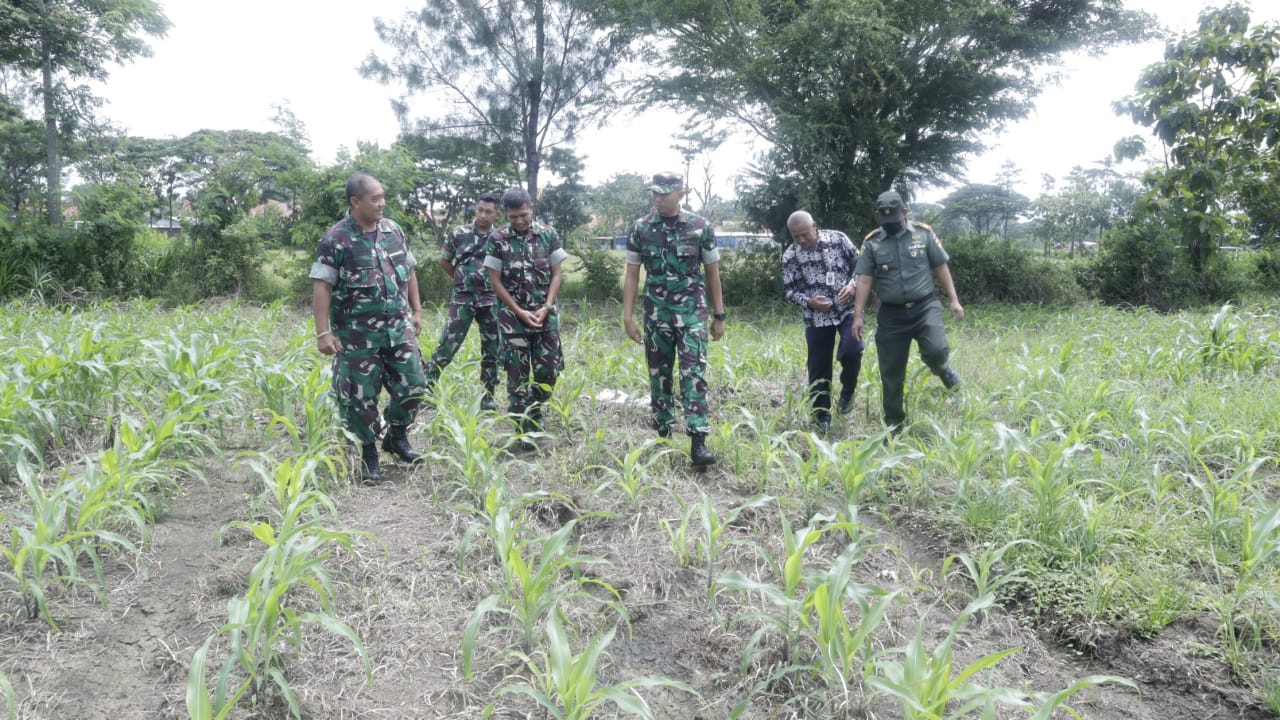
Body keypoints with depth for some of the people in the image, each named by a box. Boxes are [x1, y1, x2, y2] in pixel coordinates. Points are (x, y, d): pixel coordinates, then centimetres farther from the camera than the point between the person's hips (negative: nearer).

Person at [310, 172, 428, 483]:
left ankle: (396, 437, 28)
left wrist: (416, 311, 15)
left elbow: (408, 272, 16)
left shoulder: (393, 230, 6)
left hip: (398, 328, 5)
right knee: (360, 396, 3)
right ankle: (368, 454, 19)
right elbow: (321, 287, -11)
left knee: (413, 385, 5)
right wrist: (323, 332, -16)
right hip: (357, 334, -5)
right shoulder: (335, 239, -10)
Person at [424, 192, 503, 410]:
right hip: (462, 299, -1)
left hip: (491, 301, 1)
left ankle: (487, 397, 17)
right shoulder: (458, 234, 0)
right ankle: (425, 388, 6)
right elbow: (444, 261, 13)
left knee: (492, 350, 5)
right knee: (447, 346, -4)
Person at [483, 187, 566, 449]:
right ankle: (524, 427, 6)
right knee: (517, 371, -2)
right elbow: (495, 281, -3)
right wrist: (519, 312, -10)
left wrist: (546, 307, -9)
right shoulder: (497, 239, -4)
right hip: (514, 315, -2)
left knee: (549, 368, 2)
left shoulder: (549, 234, 0)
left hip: (546, 314, 2)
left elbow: (556, 275, 3)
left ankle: (535, 411, 28)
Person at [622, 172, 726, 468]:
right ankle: (662, 434, 22)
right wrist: (627, 317, -2)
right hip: (656, 313, 2)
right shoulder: (640, 228, 0)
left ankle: (698, 442, -13)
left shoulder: (700, 227, -3)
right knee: (659, 374, 8)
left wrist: (719, 316, 4)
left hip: (692, 312, -2)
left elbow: (712, 273, 4)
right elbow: (632, 275, 4)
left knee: (694, 373, -11)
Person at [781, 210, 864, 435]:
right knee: (818, 368, 3)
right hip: (817, 317, 1)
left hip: (847, 309, -1)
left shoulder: (838, 239, -4)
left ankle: (848, 389, 8)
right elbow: (789, 290, 2)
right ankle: (821, 417, 20)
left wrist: (852, 284, -14)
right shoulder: (790, 256, -5)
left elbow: (859, 265, 5)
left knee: (851, 351, -23)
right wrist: (808, 301, -16)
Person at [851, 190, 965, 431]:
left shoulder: (924, 234, 1)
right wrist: (858, 316, -6)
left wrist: (954, 299, 1)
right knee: (891, 373, 3)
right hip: (891, 315, 1)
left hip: (925, 307, -1)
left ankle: (941, 369, 13)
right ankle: (894, 425, 18)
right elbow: (864, 281, -1)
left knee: (936, 350, -26)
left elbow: (941, 268, 6)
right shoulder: (871, 243, 0)